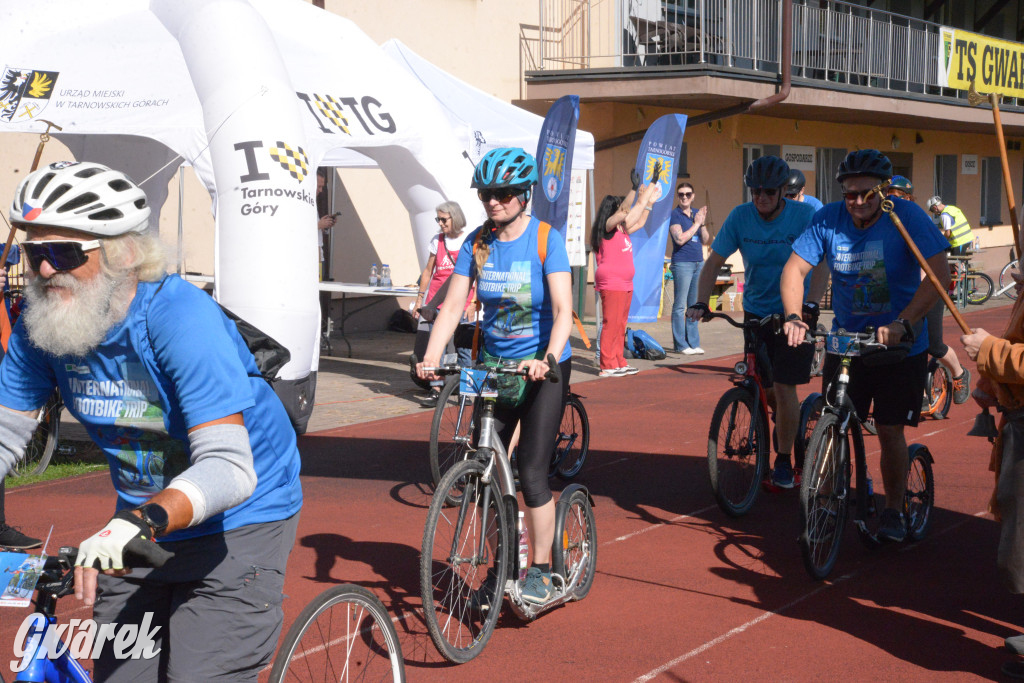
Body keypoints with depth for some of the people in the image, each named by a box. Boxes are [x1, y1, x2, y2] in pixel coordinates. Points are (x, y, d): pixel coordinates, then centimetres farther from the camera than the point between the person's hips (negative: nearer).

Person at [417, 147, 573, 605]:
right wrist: (431, 357, -21)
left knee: (531, 472, -9)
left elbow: (563, 310, -21)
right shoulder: (477, 243, -1)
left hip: (543, 368, -4)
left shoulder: (546, 239, -13)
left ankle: (540, 570, 7)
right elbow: (452, 305, -6)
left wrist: (547, 358, -38)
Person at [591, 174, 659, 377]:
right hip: (611, 284, -9)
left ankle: (619, 363, 18)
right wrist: (635, 188, -19)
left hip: (625, 284, 9)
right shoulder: (607, 228, -8)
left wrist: (649, 202, 27)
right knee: (610, 324, -10)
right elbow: (623, 212, -22)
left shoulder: (623, 231, 17)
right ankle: (607, 366, -9)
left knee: (620, 326, 12)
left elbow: (640, 222, 31)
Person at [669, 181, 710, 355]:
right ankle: (680, 345, -1)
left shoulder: (697, 213, 14)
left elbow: (706, 241, 11)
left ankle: (693, 343, 14)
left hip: (699, 263, 6)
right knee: (680, 305, -5)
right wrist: (697, 223, -10)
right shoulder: (674, 215, -4)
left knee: (695, 305, 9)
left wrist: (702, 223, -5)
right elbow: (680, 239, -16)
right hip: (682, 264, -6)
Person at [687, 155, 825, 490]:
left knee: (783, 388, -10)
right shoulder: (740, 217, -6)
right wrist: (700, 303, -19)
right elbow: (714, 262, -5)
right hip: (755, 311, 3)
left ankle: (784, 461, 6)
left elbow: (820, 265, -20)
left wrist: (810, 304, -36)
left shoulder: (805, 215, -13)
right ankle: (788, 420, 41)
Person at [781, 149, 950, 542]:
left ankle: (894, 511, 20)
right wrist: (794, 316, -23)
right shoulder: (828, 219, -7)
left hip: (900, 346, -2)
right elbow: (795, 268, -5)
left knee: (890, 432, 0)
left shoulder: (907, 217, -16)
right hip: (845, 342, 3)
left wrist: (901, 324, -36)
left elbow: (939, 274, -25)